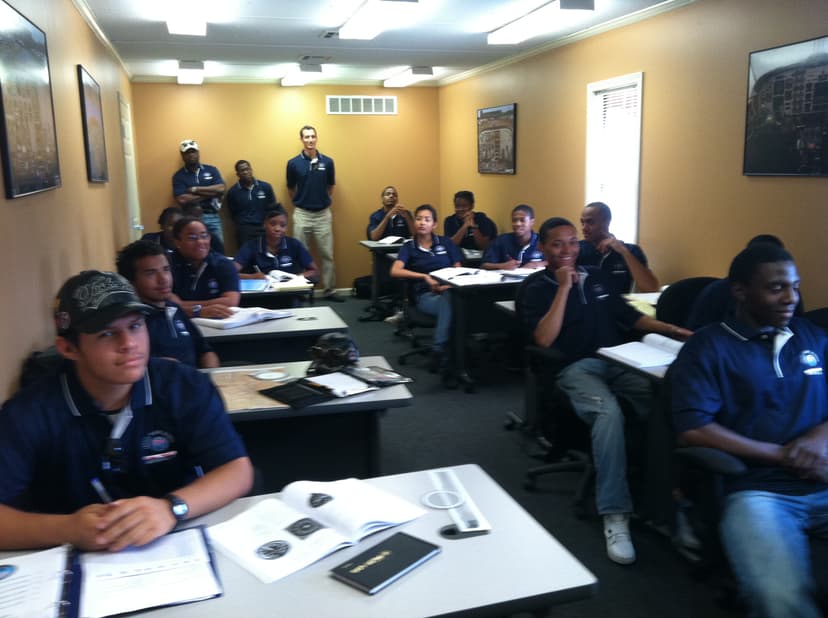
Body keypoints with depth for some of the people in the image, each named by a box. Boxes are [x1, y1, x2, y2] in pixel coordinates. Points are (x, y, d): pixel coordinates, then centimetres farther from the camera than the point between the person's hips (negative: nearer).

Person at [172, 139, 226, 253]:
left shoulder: (212, 170, 9)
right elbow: (182, 200, -10)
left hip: (212, 216, 2)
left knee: (219, 248, 1)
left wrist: (195, 189, -6)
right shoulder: (178, 176, 4)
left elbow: (220, 189, -6)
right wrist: (210, 193, -7)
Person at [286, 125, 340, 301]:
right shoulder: (293, 163, -4)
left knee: (327, 254, 5)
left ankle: (329, 290, 14)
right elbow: (291, 189, 9)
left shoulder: (327, 162, -1)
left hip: (323, 214, 1)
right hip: (302, 214, -1)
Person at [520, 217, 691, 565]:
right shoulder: (535, 288, 5)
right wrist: (564, 288, -9)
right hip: (575, 368, -5)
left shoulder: (596, 276, 20)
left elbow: (629, 316, 24)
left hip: (617, 360, 5)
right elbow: (544, 340, -11)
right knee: (609, 412, -37)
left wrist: (674, 331, 11)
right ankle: (615, 516, -33)